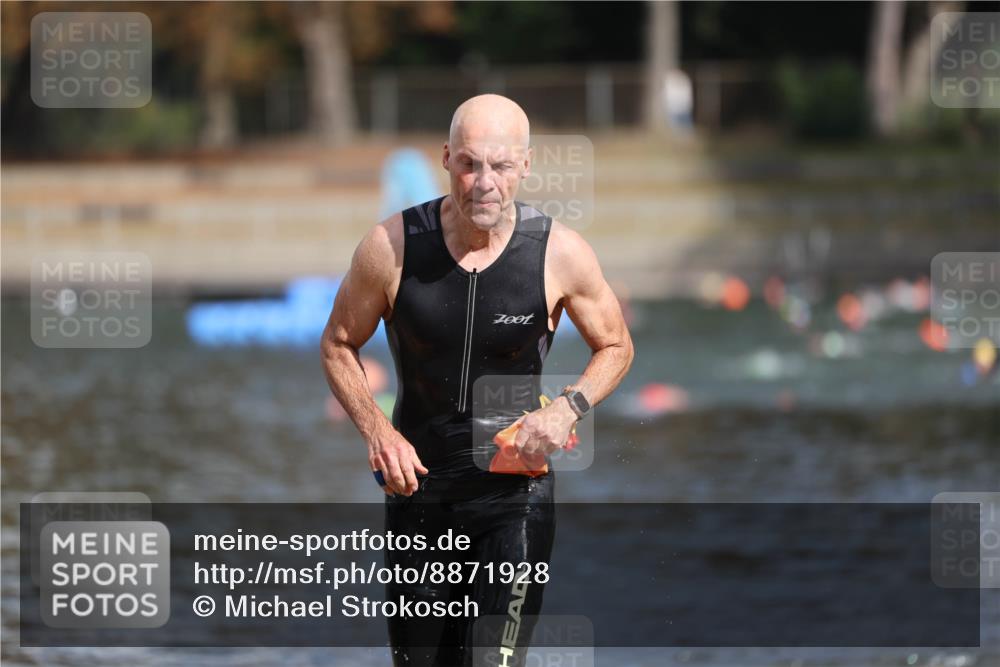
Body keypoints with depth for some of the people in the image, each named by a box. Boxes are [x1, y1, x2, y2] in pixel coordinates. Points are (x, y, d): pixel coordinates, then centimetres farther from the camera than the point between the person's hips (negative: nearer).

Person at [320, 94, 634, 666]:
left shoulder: (561, 254, -11)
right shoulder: (392, 247, -11)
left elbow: (616, 347, 6)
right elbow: (339, 346, 5)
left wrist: (569, 409, -13)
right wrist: (377, 430, -10)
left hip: (516, 489, -2)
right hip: (417, 485, 2)